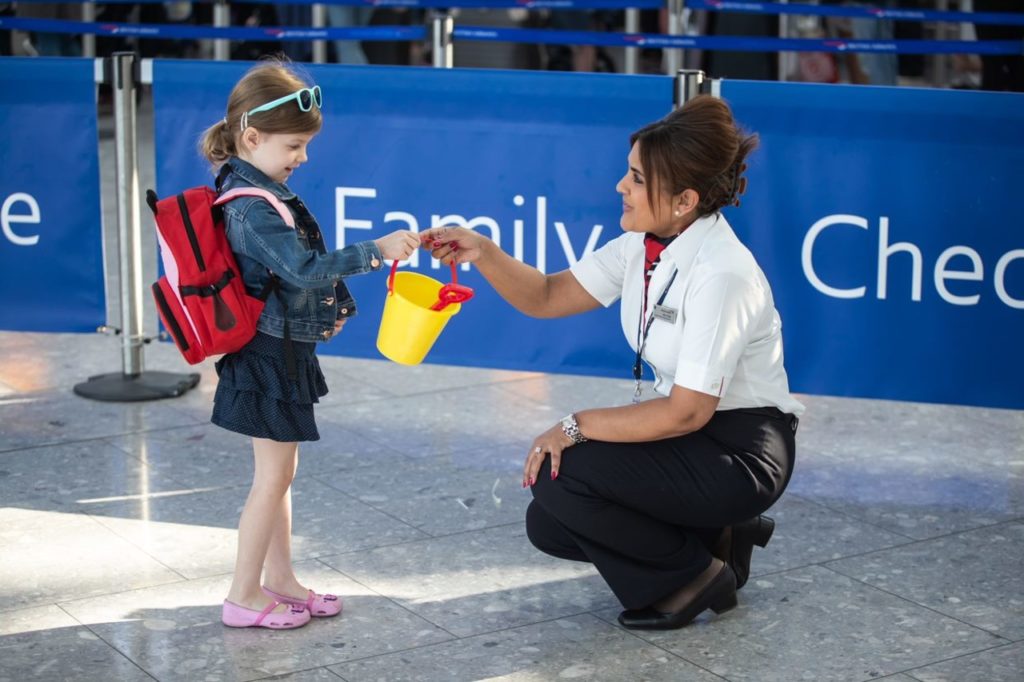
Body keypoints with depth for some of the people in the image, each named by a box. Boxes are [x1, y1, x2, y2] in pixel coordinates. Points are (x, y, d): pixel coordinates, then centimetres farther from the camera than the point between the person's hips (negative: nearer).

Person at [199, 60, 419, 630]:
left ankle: (280, 580, 28)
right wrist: (375, 252, -33)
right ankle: (244, 597, 8)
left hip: (284, 352, 10)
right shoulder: (253, 209, -23)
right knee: (273, 478, -2)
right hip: (270, 355, -10)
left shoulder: (263, 191, 9)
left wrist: (329, 306, 23)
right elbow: (304, 268, -32)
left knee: (280, 474, 17)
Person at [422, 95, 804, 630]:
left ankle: (692, 576, -1)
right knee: (548, 525, 2)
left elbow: (687, 412, -26)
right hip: (686, 433, 9)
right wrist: (481, 252, -10)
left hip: (740, 452, -9)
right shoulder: (643, 246, -1)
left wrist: (577, 426, -21)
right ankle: (714, 536, 14)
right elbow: (545, 297, 6)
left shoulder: (721, 274, -26)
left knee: (560, 476, -21)